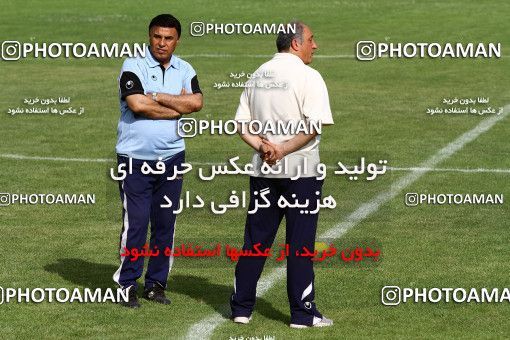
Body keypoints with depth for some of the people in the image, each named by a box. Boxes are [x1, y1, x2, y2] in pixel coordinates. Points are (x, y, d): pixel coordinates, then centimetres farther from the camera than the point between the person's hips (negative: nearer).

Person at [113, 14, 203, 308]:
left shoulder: (185, 70, 9)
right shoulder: (133, 66, -5)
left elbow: (196, 102, -8)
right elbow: (136, 104, -20)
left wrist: (157, 97, -13)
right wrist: (178, 108, -11)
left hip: (171, 157, 4)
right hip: (135, 159, -4)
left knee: (165, 224, 8)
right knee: (135, 224, -5)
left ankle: (156, 283, 17)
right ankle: (127, 285, 3)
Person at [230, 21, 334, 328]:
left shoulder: (258, 75, 11)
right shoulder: (307, 76, -9)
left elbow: (242, 124, 7)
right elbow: (314, 127, -19)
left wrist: (263, 146, -4)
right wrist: (284, 150, -14)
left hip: (263, 169, 6)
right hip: (301, 168, -6)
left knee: (255, 240, 11)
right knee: (300, 243, 0)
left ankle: (241, 308, 14)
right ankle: (303, 313, 4)